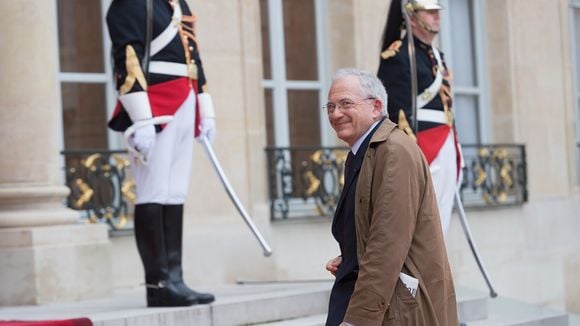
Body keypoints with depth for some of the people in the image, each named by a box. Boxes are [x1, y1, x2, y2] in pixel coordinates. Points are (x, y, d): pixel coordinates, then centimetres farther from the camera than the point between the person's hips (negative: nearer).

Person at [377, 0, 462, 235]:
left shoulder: (436, 55, 19)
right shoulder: (399, 56, -10)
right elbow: (397, 111, -16)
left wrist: (454, 150, 19)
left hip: (446, 148, 9)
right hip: (421, 148, -9)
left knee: (440, 225, 9)